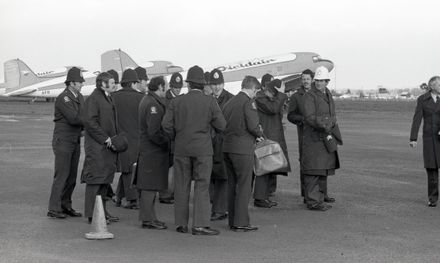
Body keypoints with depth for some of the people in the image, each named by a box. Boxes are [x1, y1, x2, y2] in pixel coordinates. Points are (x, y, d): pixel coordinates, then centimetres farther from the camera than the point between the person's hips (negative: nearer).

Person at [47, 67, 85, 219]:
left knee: (72, 176, 10)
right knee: (61, 175, -7)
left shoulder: (79, 97, 12)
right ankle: (54, 209, -2)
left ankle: (66, 206, 18)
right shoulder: (63, 98, -15)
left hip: (75, 142, 8)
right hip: (63, 142, -8)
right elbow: (73, 118, -24)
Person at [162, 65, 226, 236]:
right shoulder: (210, 102, -5)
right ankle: (200, 224, -5)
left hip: (181, 149, 2)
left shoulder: (177, 102, -1)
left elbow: (166, 124, -5)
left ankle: (181, 224, 14)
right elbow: (221, 126, -4)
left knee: (181, 187, 9)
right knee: (202, 186, 1)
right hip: (202, 149, -2)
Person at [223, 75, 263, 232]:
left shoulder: (229, 102, 13)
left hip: (227, 147, 8)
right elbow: (253, 126, -18)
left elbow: (223, 125, 13)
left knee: (232, 184, 12)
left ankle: (233, 221, 16)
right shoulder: (248, 102, -10)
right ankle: (240, 222, -3)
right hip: (242, 148, -8)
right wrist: (260, 135, 4)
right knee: (244, 185, -2)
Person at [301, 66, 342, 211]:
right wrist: (325, 126, -33)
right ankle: (312, 201, -5)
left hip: (326, 139, 8)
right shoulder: (309, 96, -10)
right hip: (313, 139, -8)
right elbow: (310, 117, -20)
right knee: (313, 170, -7)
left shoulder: (328, 96, 15)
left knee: (323, 170, 11)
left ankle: (319, 199, 19)